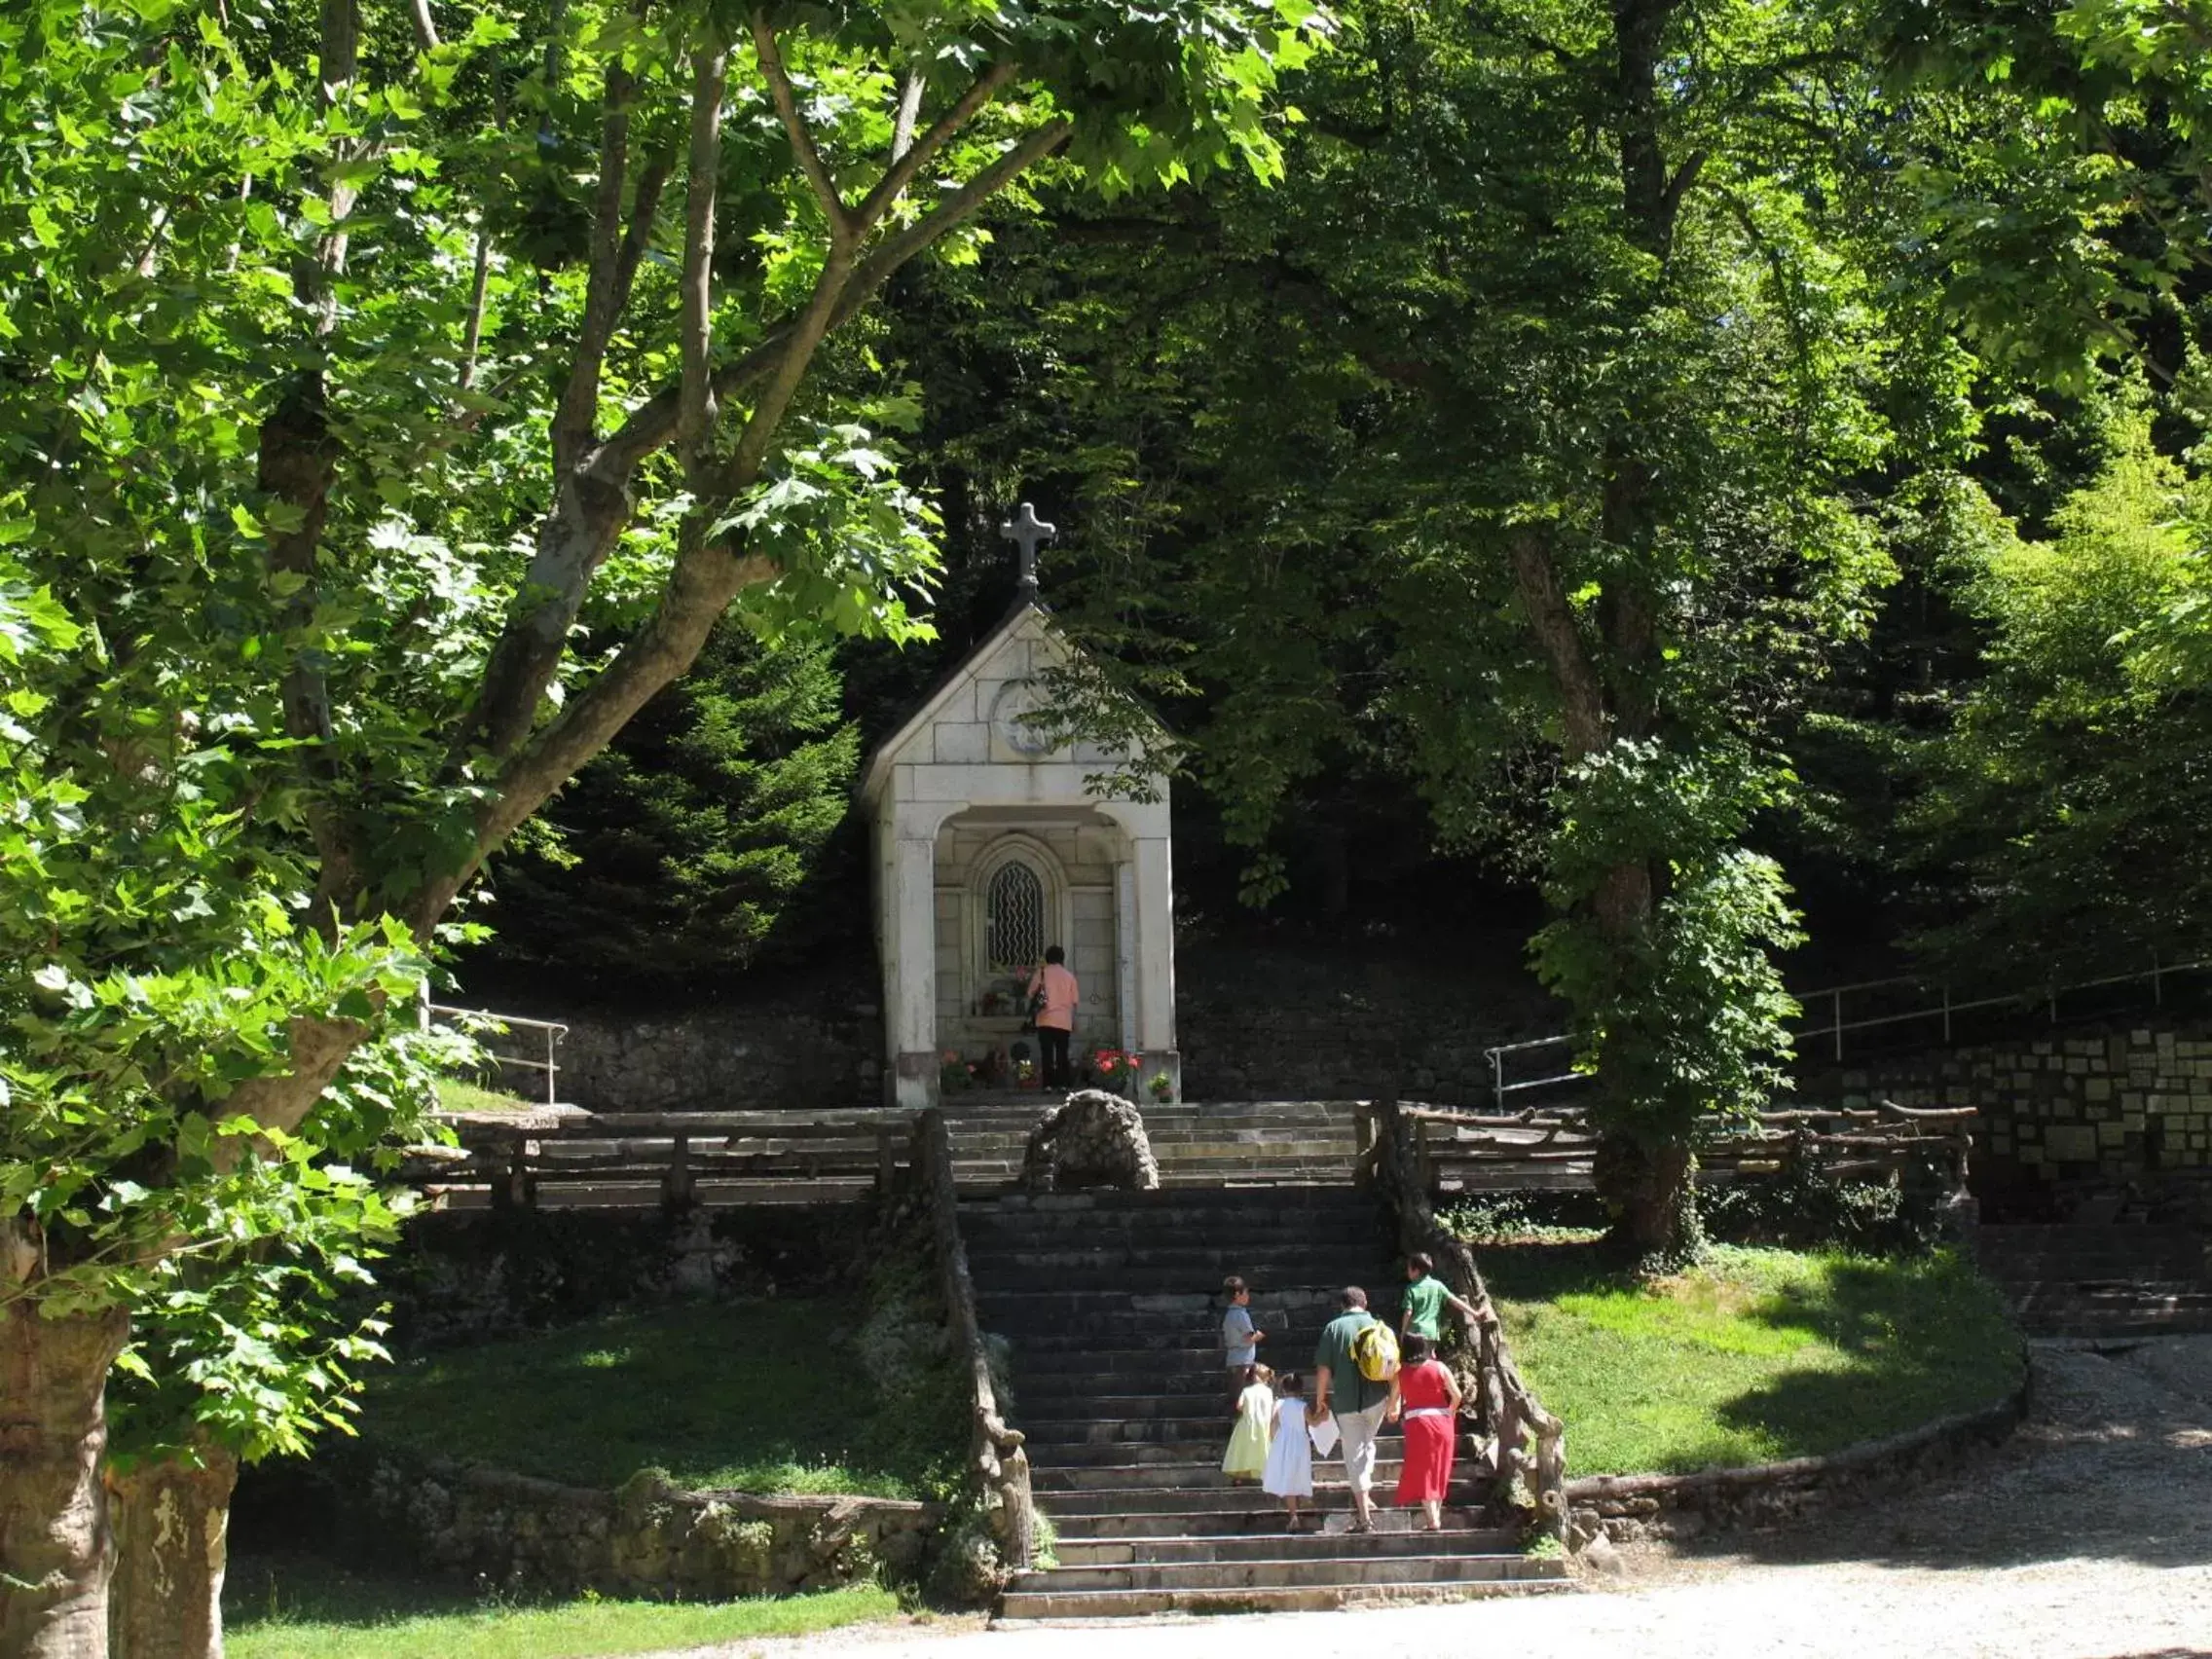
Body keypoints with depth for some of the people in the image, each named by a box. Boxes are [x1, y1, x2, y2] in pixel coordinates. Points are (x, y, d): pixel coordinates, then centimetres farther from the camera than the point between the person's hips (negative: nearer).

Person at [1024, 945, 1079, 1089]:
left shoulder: (1041, 972, 4)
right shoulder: (1069, 976, 9)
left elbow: (1030, 994, 3)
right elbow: (1074, 1001, 9)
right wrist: (1074, 1022, 19)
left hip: (1046, 1019, -2)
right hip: (1064, 1022, 2)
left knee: (1047, 1053, -2)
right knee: (1062, 1054, 7)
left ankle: (1049, 1084, -9)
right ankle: (1063, 1084, 1)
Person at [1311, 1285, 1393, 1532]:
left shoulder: (1333, 1328, -2)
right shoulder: (1380, 1327, 2)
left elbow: (1323, 1369, -4)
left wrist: (1320, 1399, 8)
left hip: (1346, 1401, -2)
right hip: (1376, 1400, 2)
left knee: (1354, 1454, 4)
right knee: (1367, 1444, 26)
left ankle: (1364, 1516, 0)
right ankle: (1364, 1496, 17)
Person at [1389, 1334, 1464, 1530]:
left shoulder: (1401, 1371, 1)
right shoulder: (1439, 1367, 2)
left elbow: (1394, 1397, 7)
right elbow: (1456, 1395, -2)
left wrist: (1392, 1412, 29)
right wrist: (1450, 1414, 16)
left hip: (1417, 1422, -2)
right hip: (1442, 1421, 2)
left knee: (1422, 1472, 0)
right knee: (1439, 1472, 14)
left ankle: (1433, 1521, -10)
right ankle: (1437, 1516, 16)